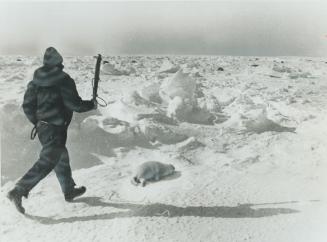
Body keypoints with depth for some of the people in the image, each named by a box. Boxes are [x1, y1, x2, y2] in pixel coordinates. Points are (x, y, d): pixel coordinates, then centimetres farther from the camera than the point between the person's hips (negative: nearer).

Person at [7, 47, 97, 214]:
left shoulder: (36, 81, 7)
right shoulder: (63, 80, -14)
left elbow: (27, 105, 7)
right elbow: (75, 104, -15)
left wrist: (37, 122, 18)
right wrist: (92, 105, 2)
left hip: (42, 128, 8)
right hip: (56, 129, -8)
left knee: (62, 159, 19)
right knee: (46, 162, -6)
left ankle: (69, 191, 32)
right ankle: (18, 191, -13)